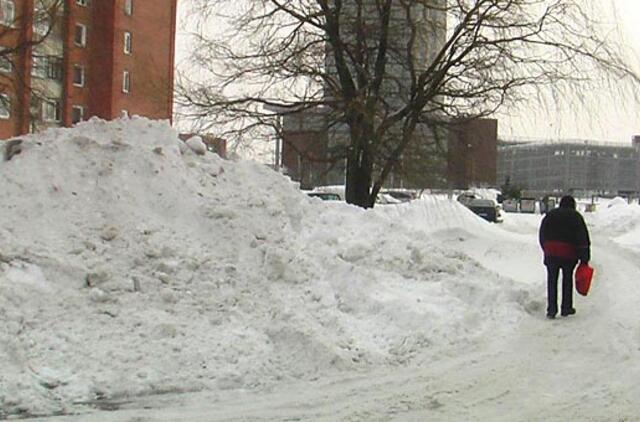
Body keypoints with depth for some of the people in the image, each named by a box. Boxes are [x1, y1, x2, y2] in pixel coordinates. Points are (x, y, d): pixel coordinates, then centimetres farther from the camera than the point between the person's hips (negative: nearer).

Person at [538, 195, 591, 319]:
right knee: (567, 279, 13)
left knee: (552, 281, 6)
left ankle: (551, 309, 1)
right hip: (569, 253, -2)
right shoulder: (576, 217, 3)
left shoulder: (550, 215, 13)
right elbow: (583, 238, -1)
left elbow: (542, 236, 15)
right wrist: (584, 258, 1)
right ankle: (566, 308, 17)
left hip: (551, 252, 2)